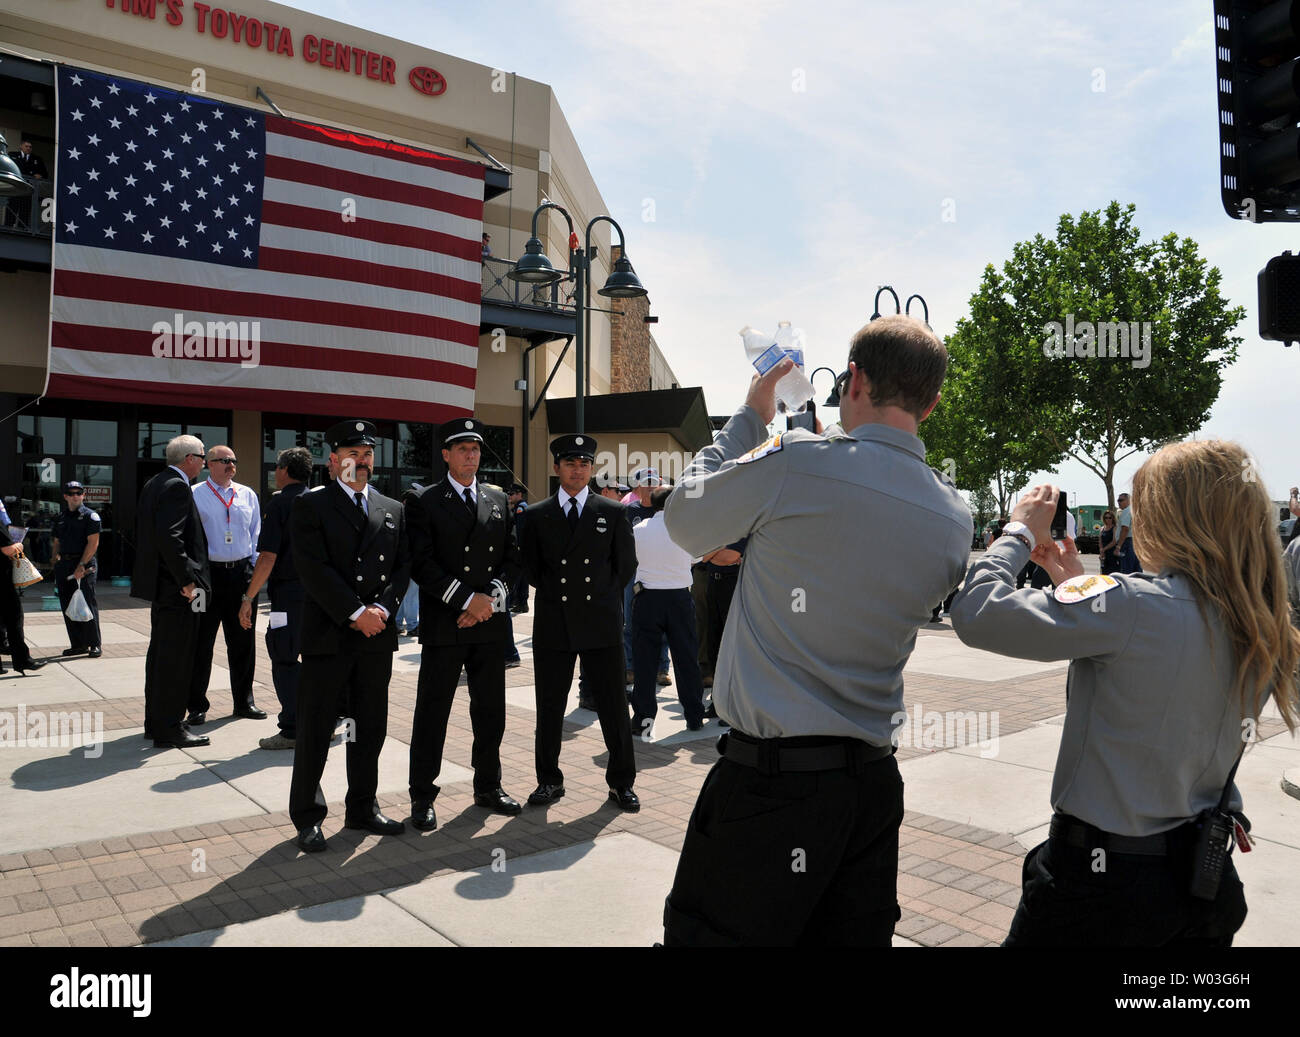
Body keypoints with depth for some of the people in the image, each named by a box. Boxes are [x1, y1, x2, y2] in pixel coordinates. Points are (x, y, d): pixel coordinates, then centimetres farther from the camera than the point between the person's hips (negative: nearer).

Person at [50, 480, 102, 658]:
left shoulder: (90, 516, -3)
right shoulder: (61, 517, 16)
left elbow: (93, 543, -10)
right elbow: (56, 542, 21)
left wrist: (81, 565, -16)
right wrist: (56, 560, 5)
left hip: (84, 565, -6)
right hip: (63, 565, 7)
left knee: (88, 604, -7)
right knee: (67, 606, 7)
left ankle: (94, 645, -2)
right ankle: (78, 645, 14)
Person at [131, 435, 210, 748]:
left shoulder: (153, 484, 14)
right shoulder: (177, 487, -16)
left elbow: (145, 532, 18)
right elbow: (170, 537, -25)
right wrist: (186, 581, -21)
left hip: (160, 584, 10)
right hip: (177, 588, -10)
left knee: (160, 653, 17)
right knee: (176, 657, -4)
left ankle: (155, 722, 27)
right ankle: (169, 728, 2)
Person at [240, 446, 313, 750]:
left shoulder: (279, 503, -7)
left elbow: (268, 557, -14)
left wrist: (248, 598, -9)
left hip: (289, 593, -7)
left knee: (285, 660, 1)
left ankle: (291, 730, 2)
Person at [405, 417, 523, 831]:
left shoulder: (498, 499, 13)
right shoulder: (422, 501, -1)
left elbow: (511, 559, 10)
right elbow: (422, 563, -10)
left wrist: (491, 599, -6)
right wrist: (467, 599, -15)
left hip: (491, 624, 4)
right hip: (443, 624, -4)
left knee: (490, 711, 11)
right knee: (432, 712, 2)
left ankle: (488, 787, 26)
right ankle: (423, 796, 14)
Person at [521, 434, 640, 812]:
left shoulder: (613, 513, 5)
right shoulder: (536, 515, 6)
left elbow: (626, 566, 10)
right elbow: (530, 568, 12)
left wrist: (602, 597, 7)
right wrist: (555, 593, 6)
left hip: (601, 624, 0)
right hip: (553, 624, 1)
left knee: (614, 705, 5)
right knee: (549, 708, 8)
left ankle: (621, 781, 18)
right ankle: (549, 780, 22)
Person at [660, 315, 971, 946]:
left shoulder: (797, 462, -15)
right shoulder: (955, 519, 4)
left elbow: (684, 520, 1)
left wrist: (749, 418, 11)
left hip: (769, 780, -6)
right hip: (874, 782, 7)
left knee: (701, 934, 8)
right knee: (853, 936, 19)